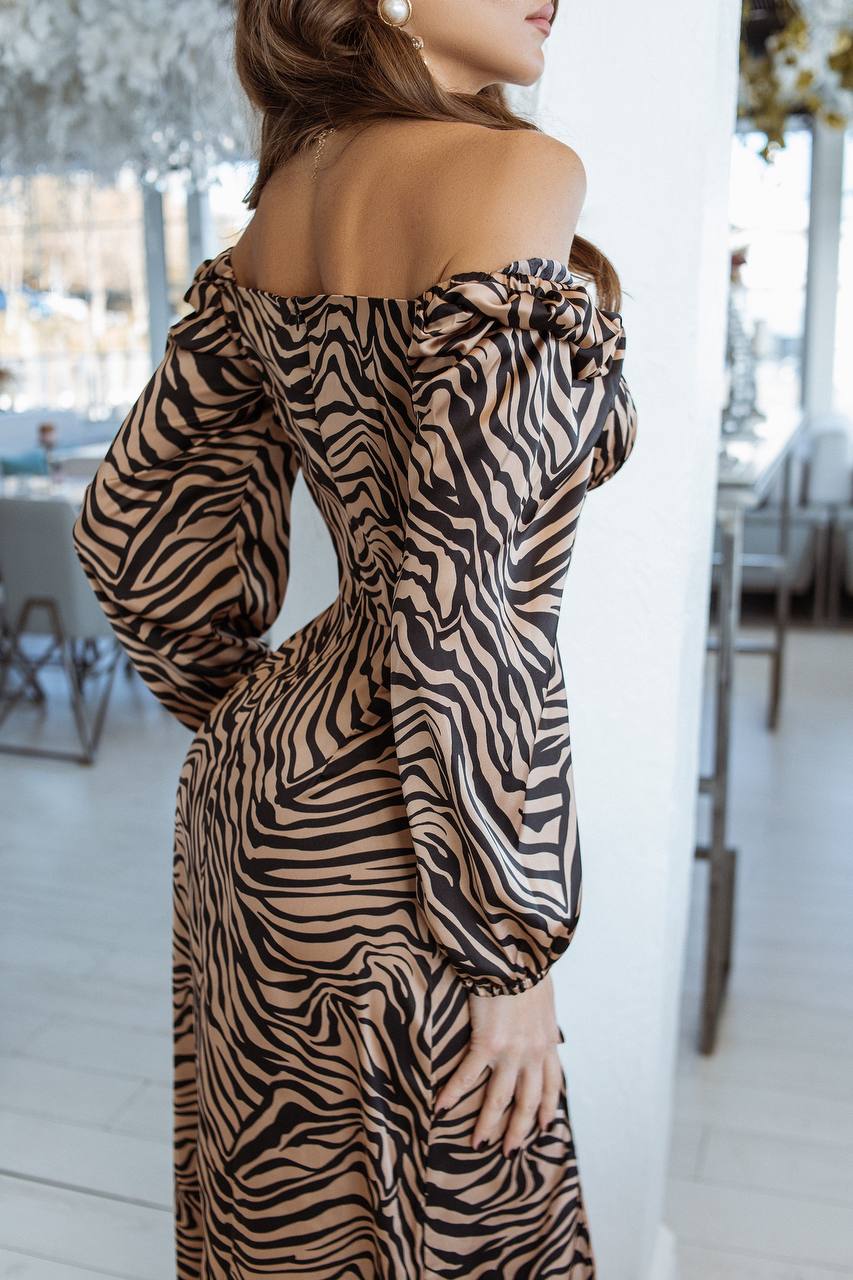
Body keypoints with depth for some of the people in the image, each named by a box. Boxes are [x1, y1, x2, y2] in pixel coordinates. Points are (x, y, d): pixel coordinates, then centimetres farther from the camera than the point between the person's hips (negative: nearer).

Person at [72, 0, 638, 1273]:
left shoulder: (286, 191, 7)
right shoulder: (514, 172, -17)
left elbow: (131, 520, 9)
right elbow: (457, 592, -24)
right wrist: (515, 948, -16)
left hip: (258, 779, 8)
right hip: (382, 846, -8)